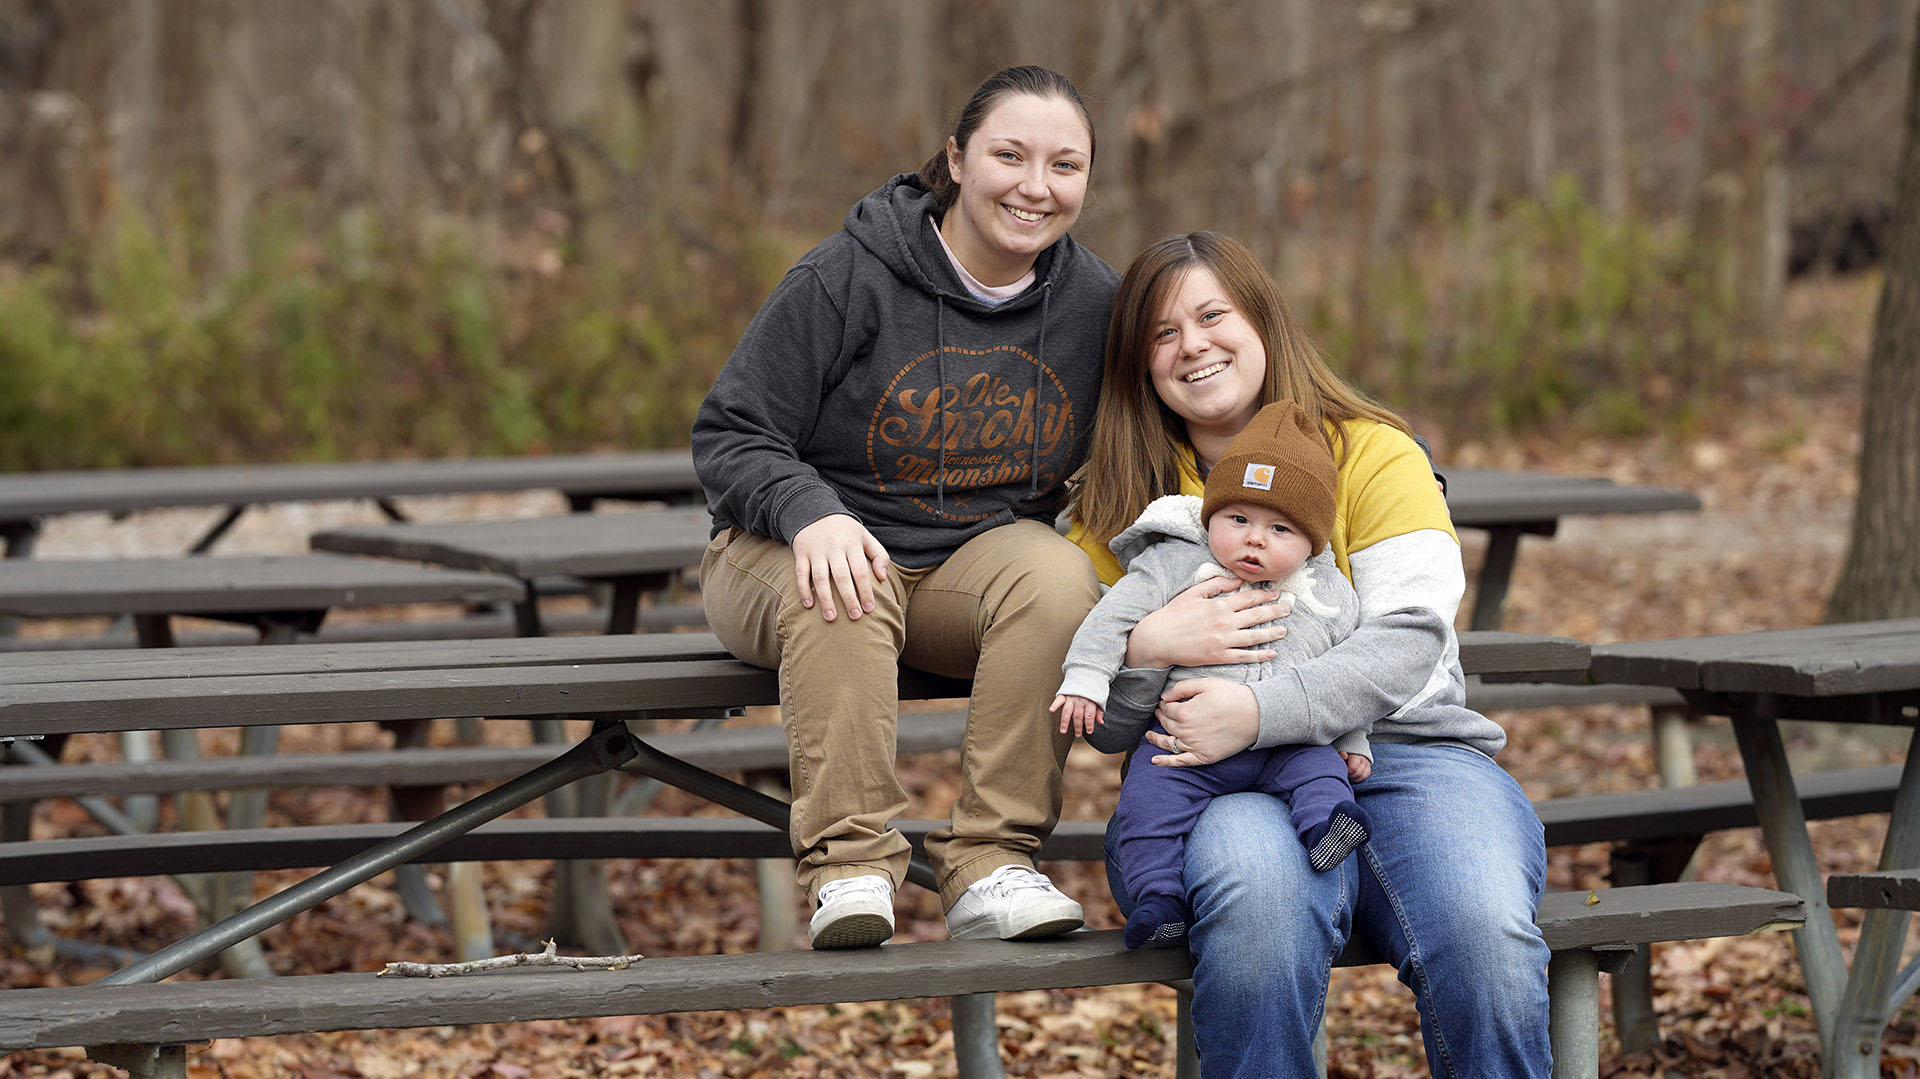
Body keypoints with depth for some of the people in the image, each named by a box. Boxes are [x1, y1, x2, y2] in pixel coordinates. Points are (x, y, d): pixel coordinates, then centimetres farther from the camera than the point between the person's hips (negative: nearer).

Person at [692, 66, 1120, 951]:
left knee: (1058, 575, -29)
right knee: (842, 594, -37)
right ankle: (848, 863, -34)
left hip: (973, 560, 3)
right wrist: (811, 514, -30)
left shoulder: (1095, 304, 0)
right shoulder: (848, 278, -13)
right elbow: (728, 437, -11)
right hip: (793, 554, -3)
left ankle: (991, 863, -28)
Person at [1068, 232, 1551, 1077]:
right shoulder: (1123, 497, 15)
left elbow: (1408, 642, -6)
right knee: (1257, 902, -39)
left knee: (1485, 934, -34)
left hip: (1407, 755, 0)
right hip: (1226, 787, 0)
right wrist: (1147, 648, -15)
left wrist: (1260, 711, -21)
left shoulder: (1372, 453, 9)